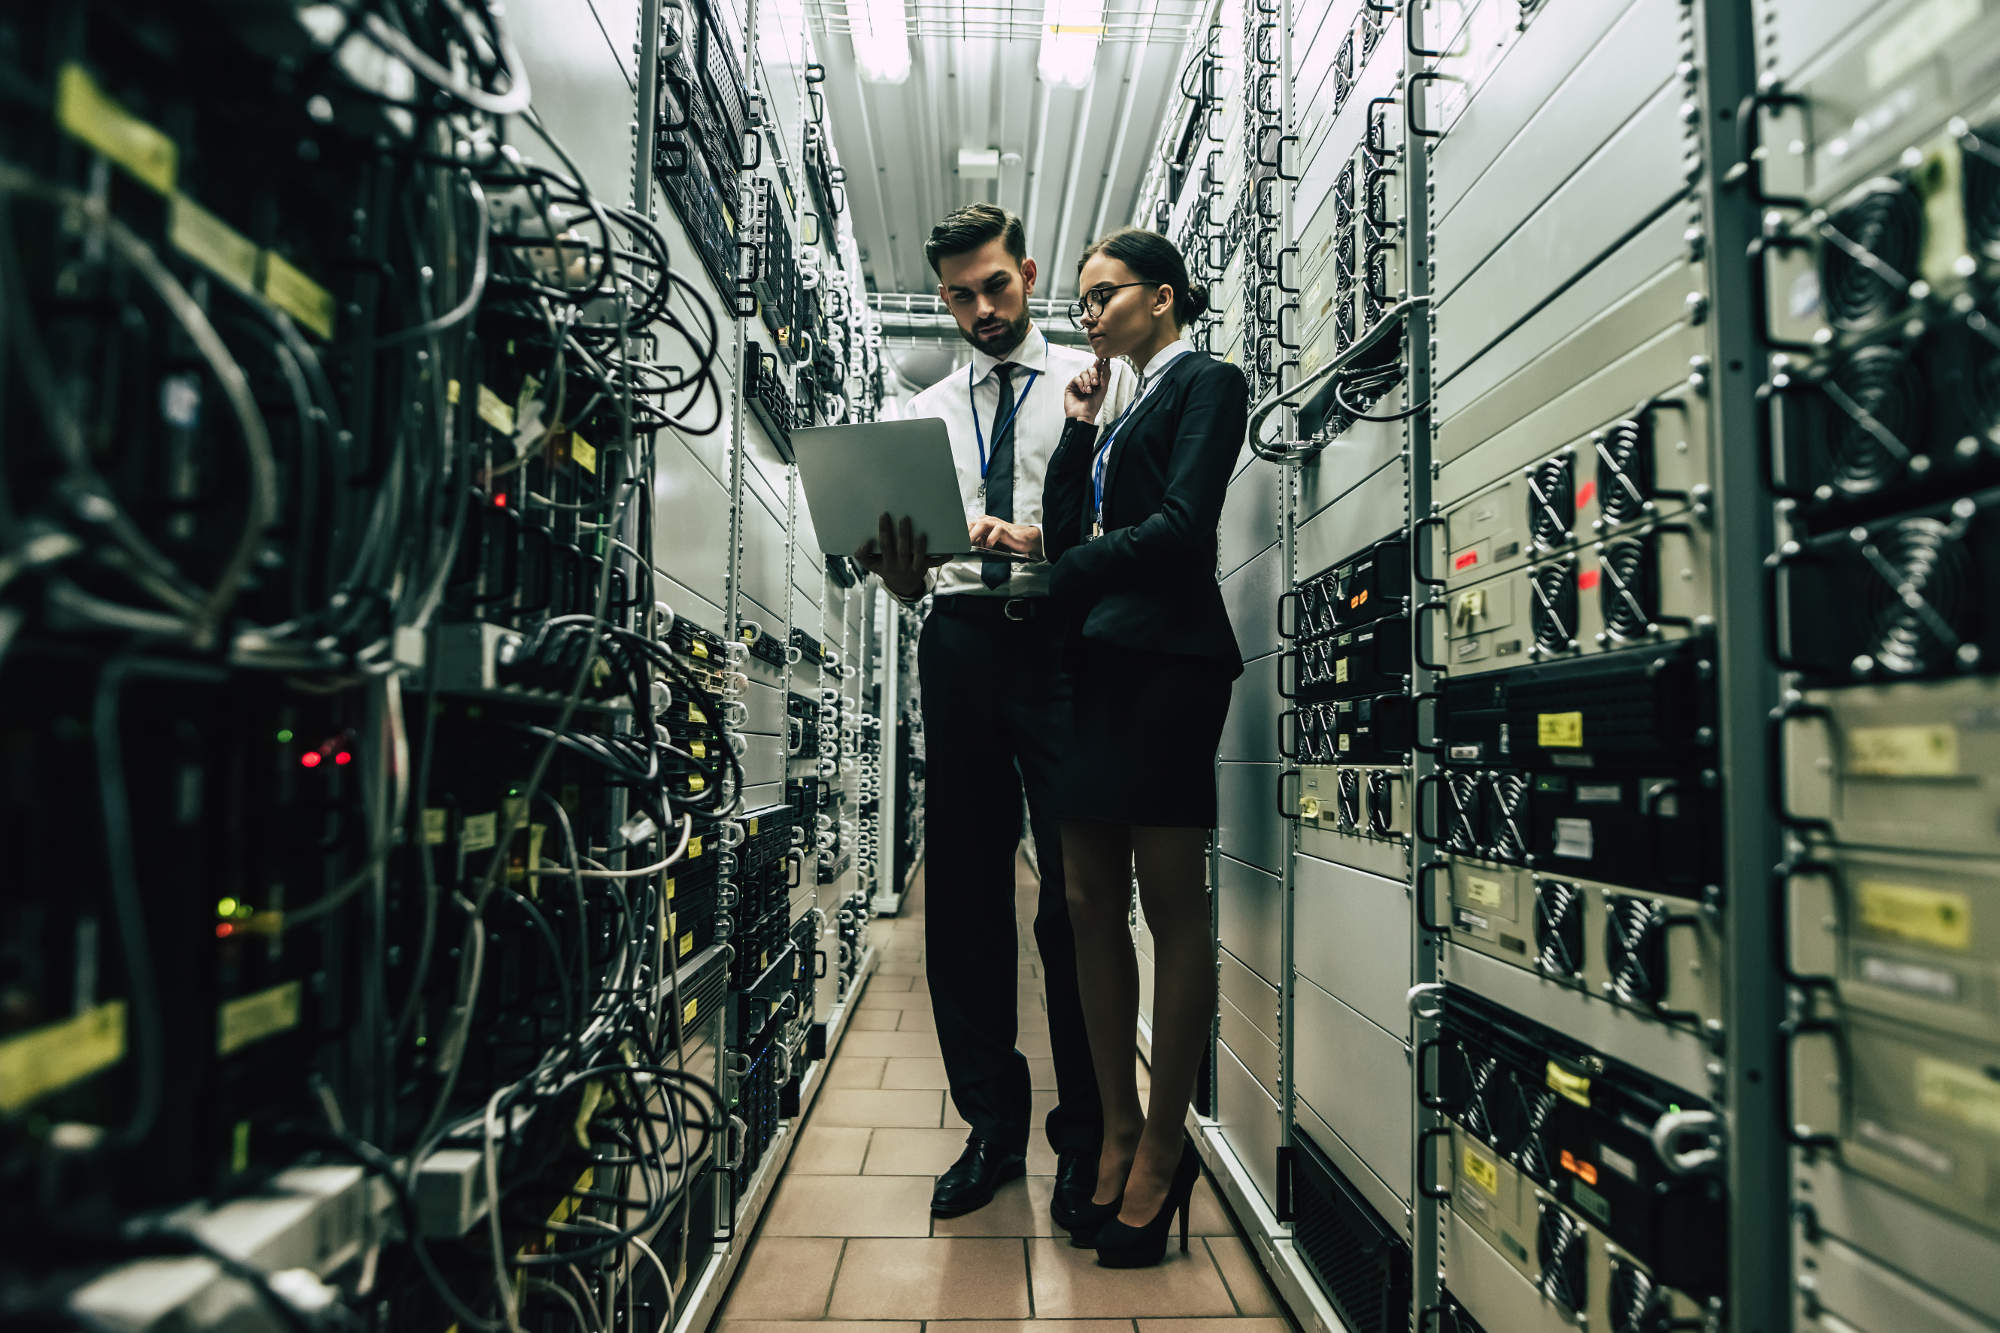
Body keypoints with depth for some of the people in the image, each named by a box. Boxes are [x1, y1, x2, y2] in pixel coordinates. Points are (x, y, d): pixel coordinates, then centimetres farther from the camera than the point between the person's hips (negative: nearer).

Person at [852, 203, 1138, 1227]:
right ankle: (991, 1124, 20)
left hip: (1062, 641, -3)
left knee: (1075, 894, -4)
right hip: (960, 642, 4)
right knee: (963, 892, 5)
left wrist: (1050, 537, -21)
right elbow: (909, 582, 14)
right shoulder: (923, 413, 20)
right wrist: (895, 565, -9)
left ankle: (1084, 1137, 13)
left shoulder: (1096, 380, 10)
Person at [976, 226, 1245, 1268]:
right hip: (1097, 660, 8)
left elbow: (1180, 527, -12)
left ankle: (1163, 1149, 10)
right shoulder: (1127, 405, 25)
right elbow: (1068, 529, 17)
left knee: (1172, 903, -2)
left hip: (1166, 658, -8)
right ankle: (1118, 1128, 18)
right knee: (1090, 900, 6)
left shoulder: (1206, 382, 3)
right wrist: (1077, 428, 10)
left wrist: (1044, 560, -8)